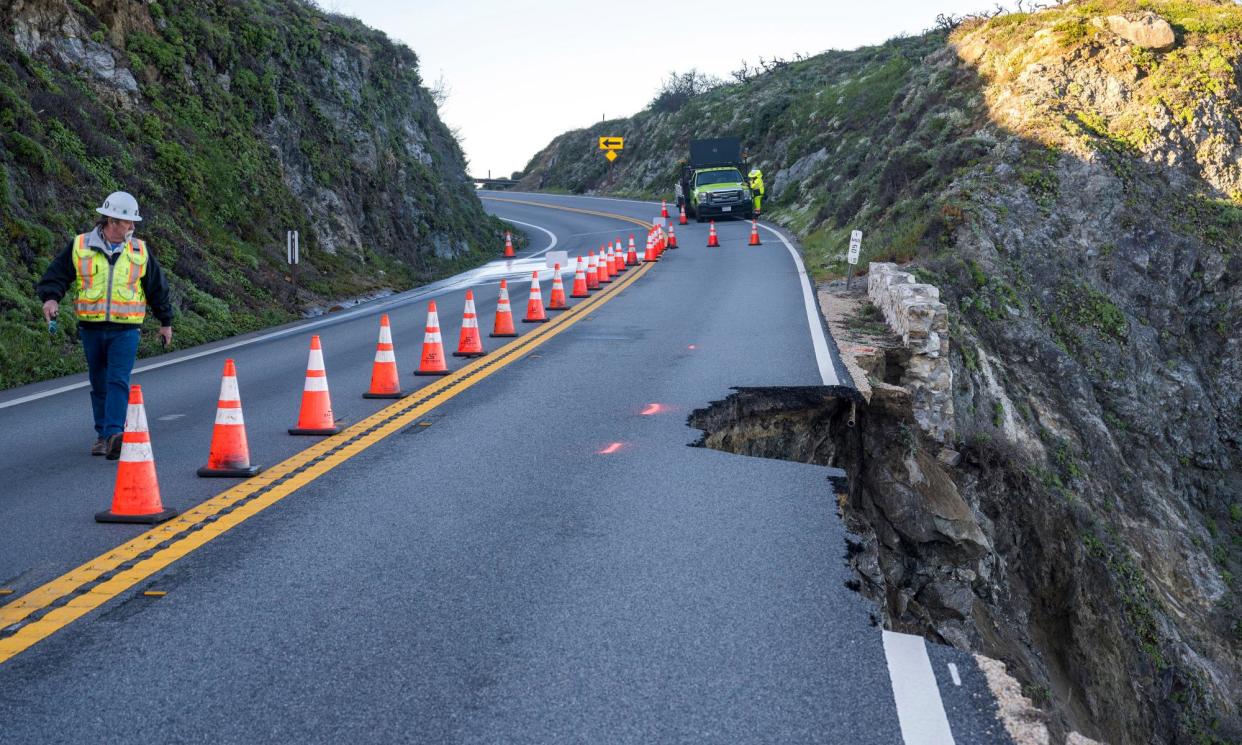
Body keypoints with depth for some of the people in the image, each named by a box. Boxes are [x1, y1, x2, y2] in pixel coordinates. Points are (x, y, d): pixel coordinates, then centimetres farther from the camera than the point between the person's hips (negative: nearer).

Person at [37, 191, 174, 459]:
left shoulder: (140, 251, 6)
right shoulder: (79, 247, 2)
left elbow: (157, 288, 14)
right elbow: (56, 275, 5)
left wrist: (165, 322, 18)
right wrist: (51, 297, -15)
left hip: (126, 330, -1)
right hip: (91, 329, 1)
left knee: (118, 382, -14)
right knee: (99, 384, 10)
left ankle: (114, 434, -20)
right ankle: (102, 435, 21)